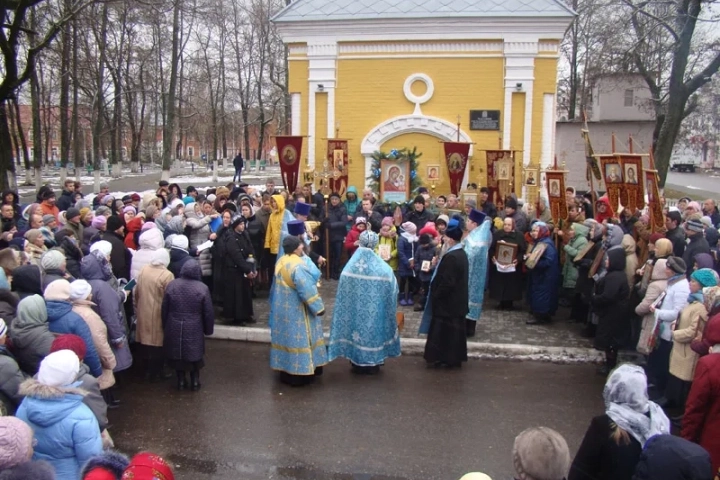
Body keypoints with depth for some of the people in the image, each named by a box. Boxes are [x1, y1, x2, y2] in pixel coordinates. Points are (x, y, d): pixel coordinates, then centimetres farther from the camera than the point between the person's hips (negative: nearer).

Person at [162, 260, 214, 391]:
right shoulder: (202, 288, -13)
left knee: (177, 353, 16)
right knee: (194, 354, 14)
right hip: (194, 329, -2)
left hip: (174, 328, 2)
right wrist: (208, 329, 7)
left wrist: (165, 326, 16)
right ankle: (195, 381, 21)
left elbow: (164, 309, 3)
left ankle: (181, 381, 25)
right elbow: (208, 312, -7)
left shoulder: (172, 285, -6)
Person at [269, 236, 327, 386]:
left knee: (287, 337, 16)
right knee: (298, 338, 3)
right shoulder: (298, 266, -26)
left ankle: (286, 372, 26)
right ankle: (297, 374, 12)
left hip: (283, 308, 8)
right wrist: (318, 307, -16)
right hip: (297, 310, -8)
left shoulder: (281, 261, 1)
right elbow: (307, 290, -26)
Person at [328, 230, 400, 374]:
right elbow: (391, 293, -8)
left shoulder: (349, 267, -11)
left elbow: (343, 294, -4)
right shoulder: (384, 269, -16)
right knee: (371, 328, 15)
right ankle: (373, 364, 25)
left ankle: (357, 365, 26)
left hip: (354, 311, 2)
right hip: (374, 312, -1)